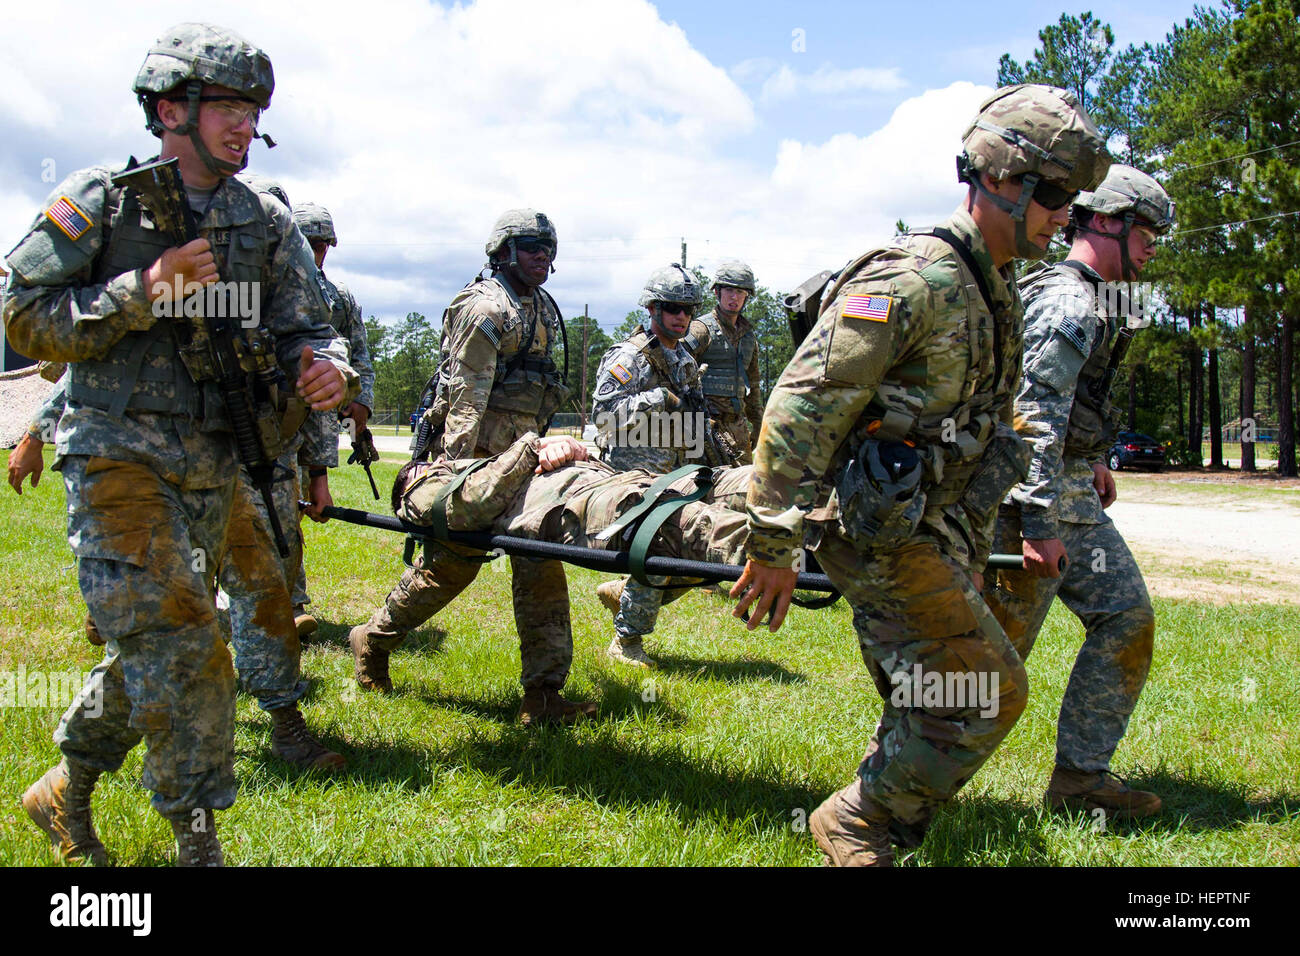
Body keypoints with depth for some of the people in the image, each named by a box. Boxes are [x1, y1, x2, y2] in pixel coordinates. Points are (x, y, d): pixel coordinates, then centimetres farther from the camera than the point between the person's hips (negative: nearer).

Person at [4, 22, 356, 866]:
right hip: (118, 456, -5)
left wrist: (325, 364, -16)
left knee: (155, 648, 14)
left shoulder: (266, 223, 9)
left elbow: (301, 327, 9)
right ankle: (199, 842, -4)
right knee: (178, 642, -15)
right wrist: (142, 291, -19)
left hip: (212, 470, 6)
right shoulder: (101, 200, -4)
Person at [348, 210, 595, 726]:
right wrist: (454, 468, -25)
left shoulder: (541, 308, 17)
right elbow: (466, 395, -19)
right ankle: (374, 639, 23)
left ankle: (543, 692, 1)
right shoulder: (486, 306, -11)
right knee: (454, 559, -1)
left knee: (541, 562, 0)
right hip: (480, 452, -8)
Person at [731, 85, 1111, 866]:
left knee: (931, 705, 13)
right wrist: (776, 545, -22)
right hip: (880, 531, -9)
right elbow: (801, 406, -22)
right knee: (985, 692, -11)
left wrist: (972, 548, 26)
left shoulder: (996, 290, 13)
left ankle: (881, 819, 29)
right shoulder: (912, 281, -19)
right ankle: (859, 826, 5)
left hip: (937, 530, 9)